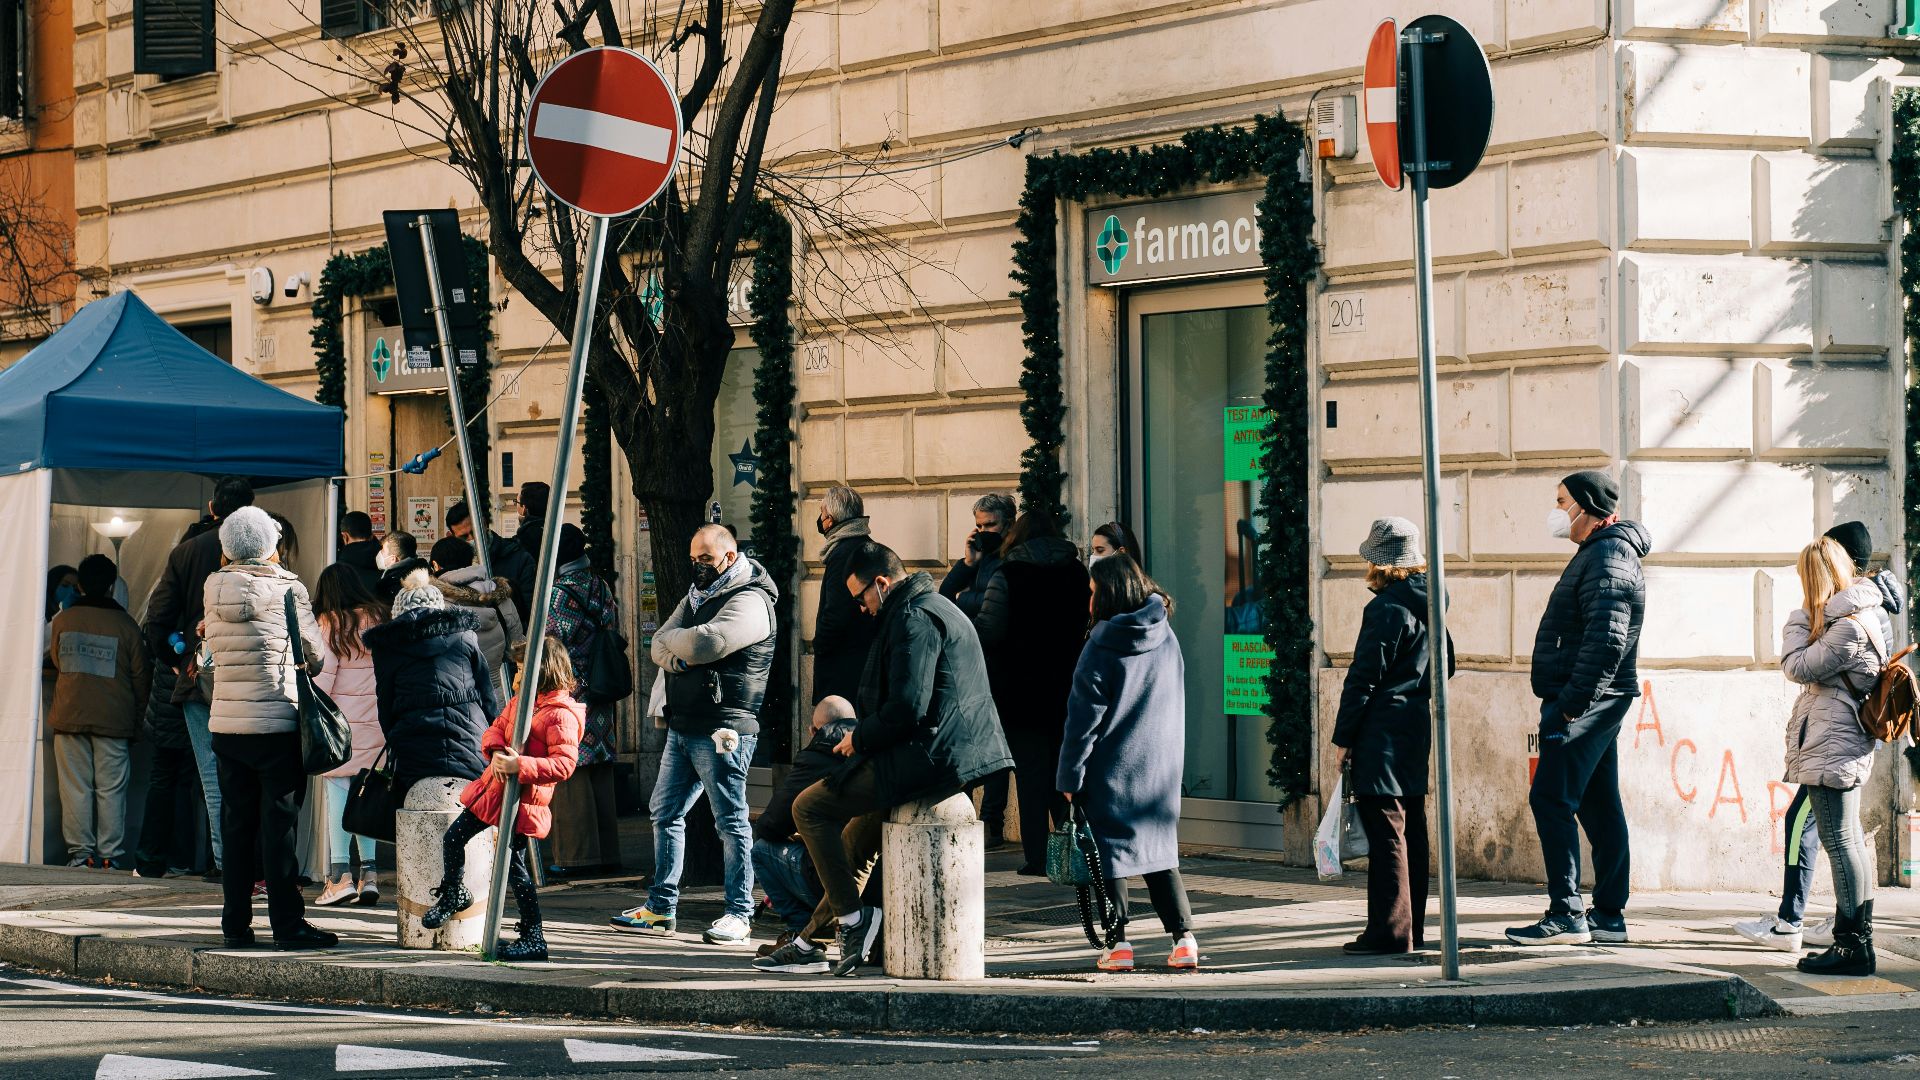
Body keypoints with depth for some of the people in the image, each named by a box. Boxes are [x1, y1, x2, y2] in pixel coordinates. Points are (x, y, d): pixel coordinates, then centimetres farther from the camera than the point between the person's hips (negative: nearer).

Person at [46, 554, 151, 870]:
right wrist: (136, 719, 13)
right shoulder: (125, 625, -3)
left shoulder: (62, 620, 2)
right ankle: (111, 855, 0)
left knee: (75, 787, 4)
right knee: (111, 789, 1)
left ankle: (79, 852, 2)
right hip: (114, 720, -1)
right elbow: (140, 676, 2)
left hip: (70, 716, 1)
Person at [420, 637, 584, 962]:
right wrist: (496, 752, -11)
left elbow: (563, 764, -25)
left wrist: (519, 766, -31)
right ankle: (453, 894, 40)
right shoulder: (519, 701, 10)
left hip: (524, 799, -9)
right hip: (493, 786, 9)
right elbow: (496, 728, 12)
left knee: (514, 868, -5)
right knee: (453, 837, 14)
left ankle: (534, 938, 3)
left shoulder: (561, 715, -18)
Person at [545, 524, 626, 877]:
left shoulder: (560, 593, -13)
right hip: (600, 696, 8)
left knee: (570, 774, -5)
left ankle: (576, 853, -6)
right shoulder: (603, 590, 10)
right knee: (600, 772, 10)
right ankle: (606, 851, 13)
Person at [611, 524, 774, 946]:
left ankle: (739, 914, -4)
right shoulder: (696, 597, 20)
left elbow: (704, 643, -24)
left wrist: (673, 642, -4)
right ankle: (660, 907, 18)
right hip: (683, 727, 9)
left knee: (731, 820, -7)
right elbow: (660, 649, 11)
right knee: (666, 813, 11)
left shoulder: (749, 602, -10)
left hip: (723, 730, -9)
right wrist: (679, 654, -12)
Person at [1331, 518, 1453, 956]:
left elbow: (1363, 678, -15)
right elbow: (1445, 667, 20)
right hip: (1418, 729, 9)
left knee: (1386, 833, -7)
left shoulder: (1386, 608, -15)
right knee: (1411, 831, 13)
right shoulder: (1428, 605, 10)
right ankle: (1413, 928, 18)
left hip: (1383, 734, -9)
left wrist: (1343, 737, -10)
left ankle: (1390, 931, -7)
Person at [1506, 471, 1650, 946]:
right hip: (1595, 705, 11)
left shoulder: (1607, 559, -15)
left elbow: (1606, 641, -24)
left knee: (1551, 801, -11)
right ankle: (1609, 916, 15)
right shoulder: (1599, 554, 18)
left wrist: (1572, 705, -23)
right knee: (1599, 806, 11)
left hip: (1584, 703, -11)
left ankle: (1567, 915, -12)